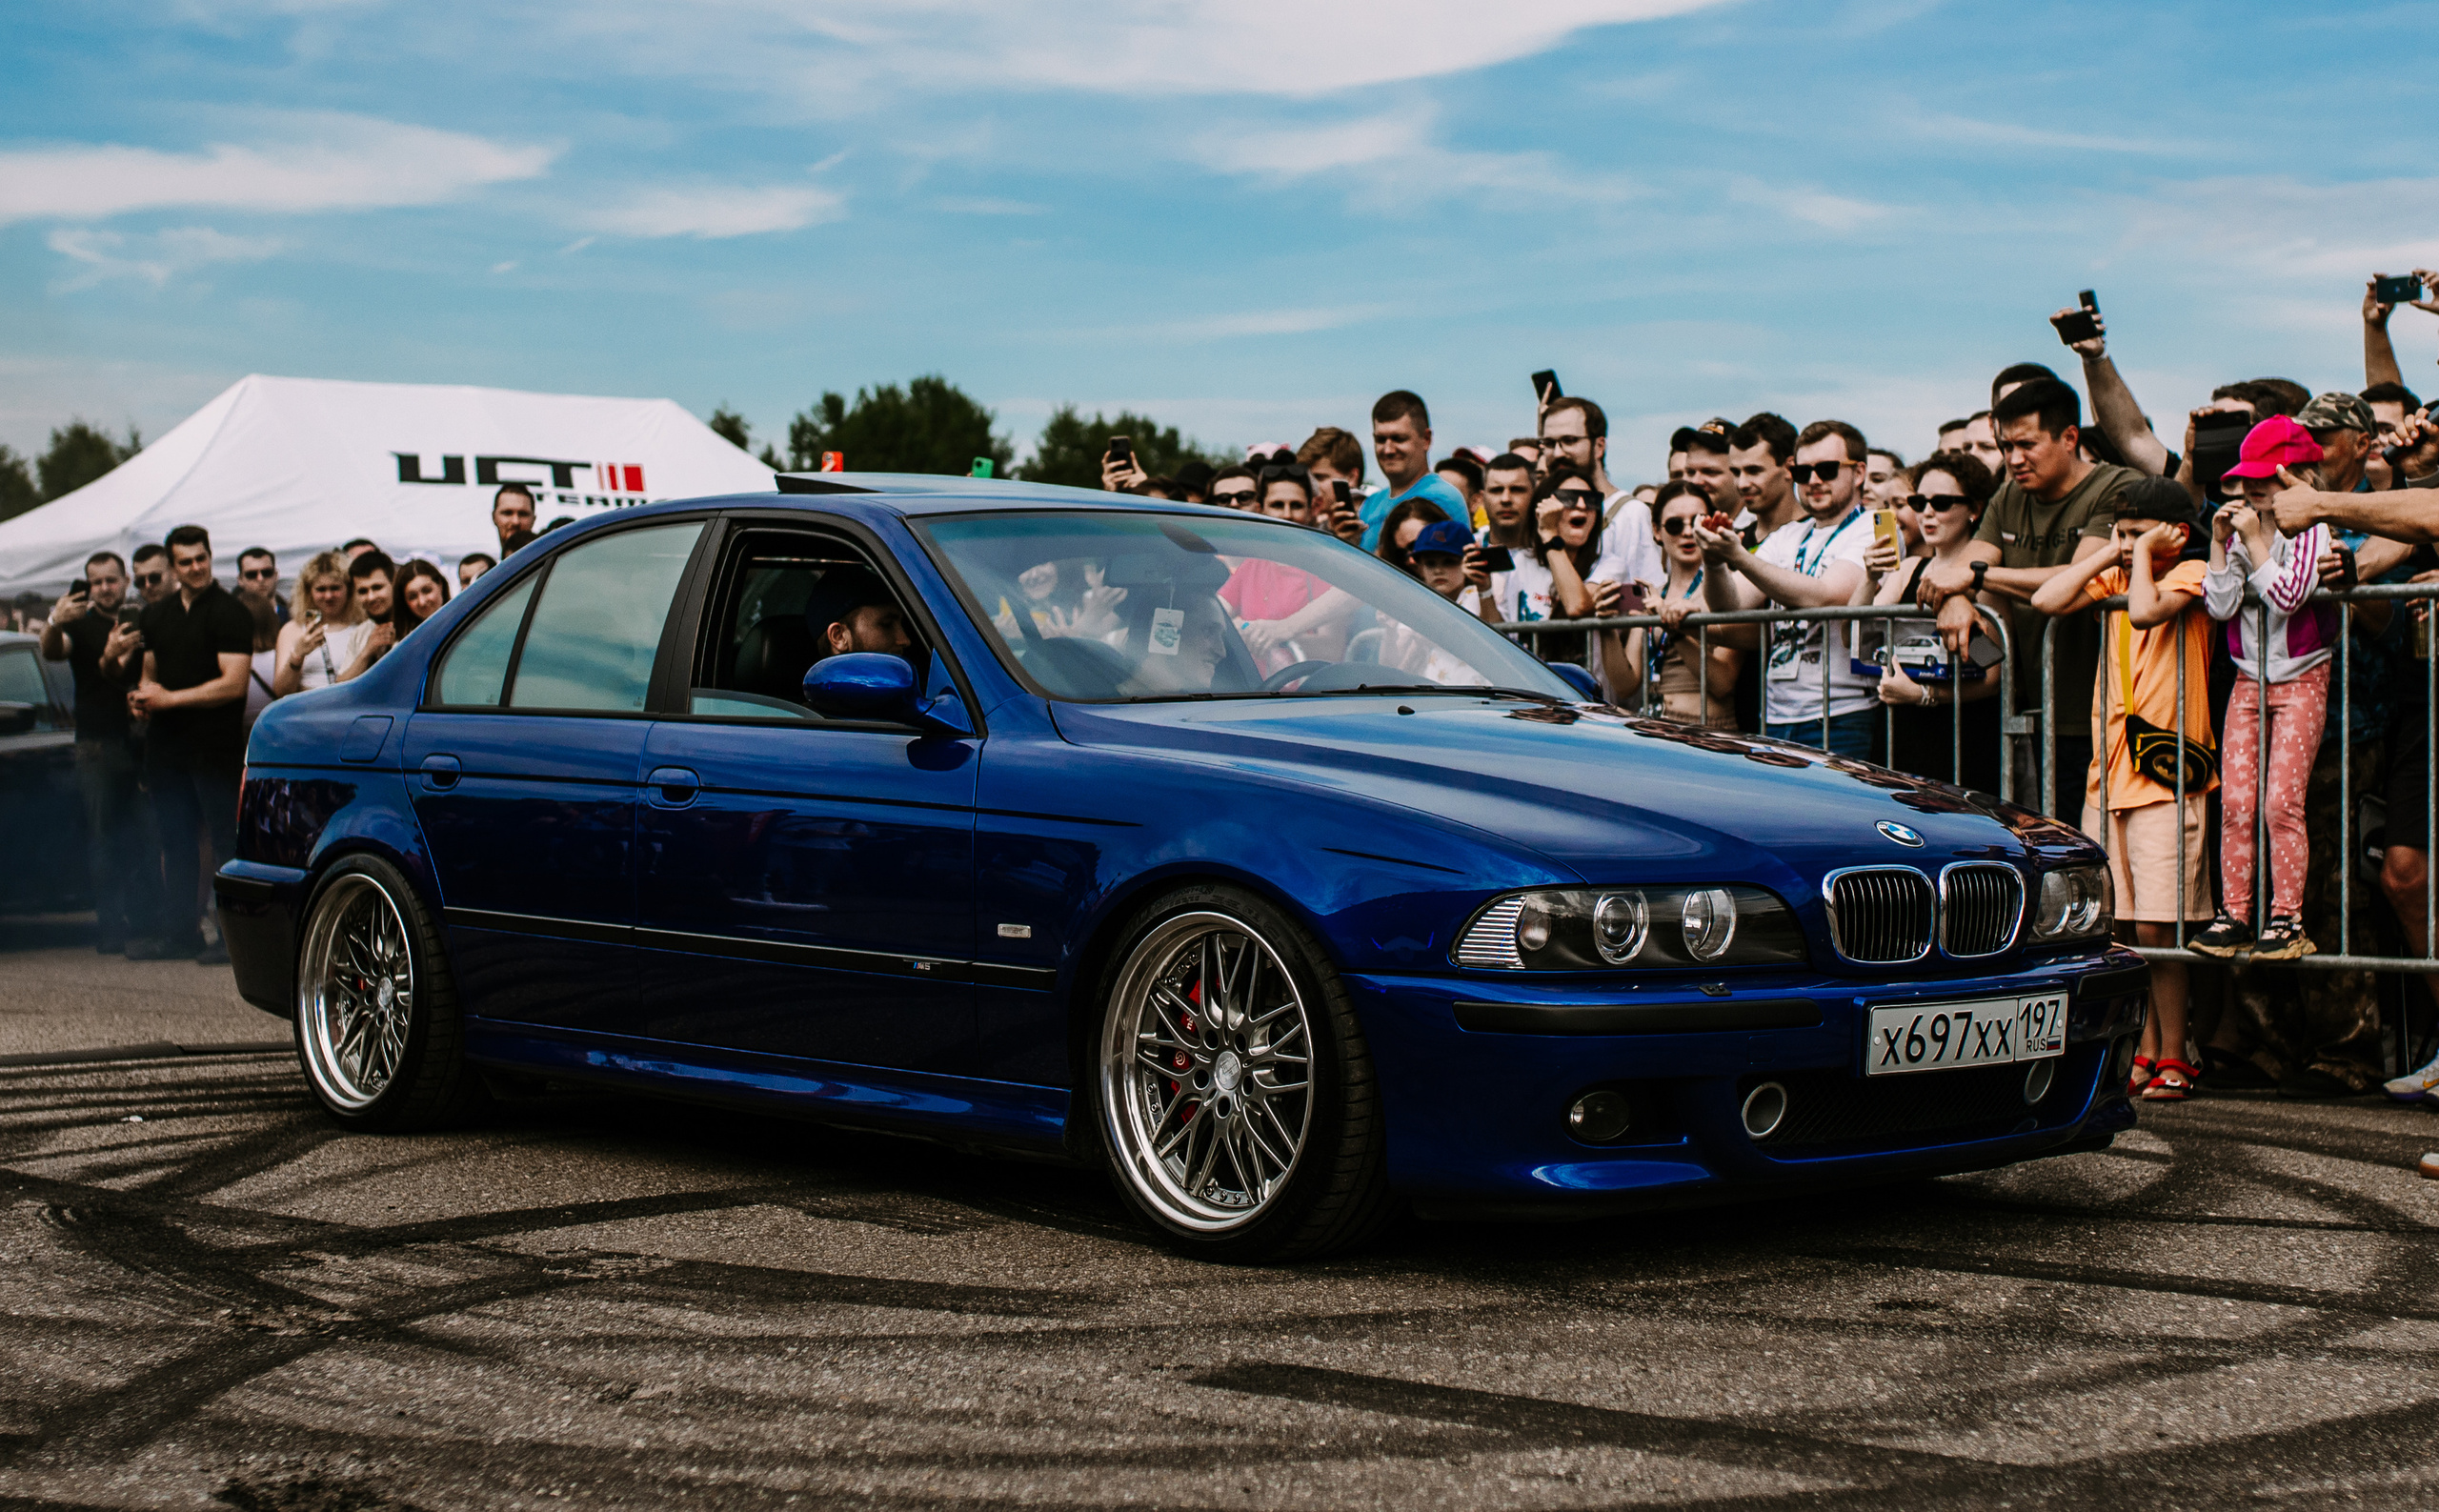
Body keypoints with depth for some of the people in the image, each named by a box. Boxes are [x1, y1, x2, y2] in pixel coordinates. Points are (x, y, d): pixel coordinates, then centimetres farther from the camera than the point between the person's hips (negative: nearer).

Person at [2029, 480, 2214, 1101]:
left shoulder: (2190, 573, -2)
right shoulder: (2114, 578, 16)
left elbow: (2146, 610, -21)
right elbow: (2046, 600, 3)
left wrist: (2144, 554, -6)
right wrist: (2109, 554, 6)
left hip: (2166, 775, -6)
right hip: (2107, 774, 6)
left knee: (2155, 925, -8)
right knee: (2119, 924, 4)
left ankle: (2173, 1058, 0)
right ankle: (2146, 1050, 13)